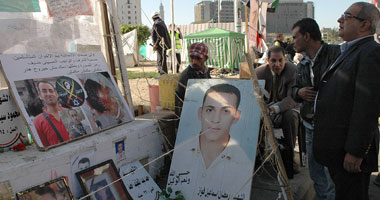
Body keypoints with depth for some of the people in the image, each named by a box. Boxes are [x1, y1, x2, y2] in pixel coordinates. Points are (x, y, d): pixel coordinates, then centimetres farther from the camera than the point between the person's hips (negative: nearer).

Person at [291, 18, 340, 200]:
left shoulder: (337, 54, -9)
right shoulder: (302, 65, 14)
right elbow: (294, 88, 23)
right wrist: (298, 92, 1)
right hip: (311, 127, 7)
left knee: (332, 176, -4)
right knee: (315, 174, 16)